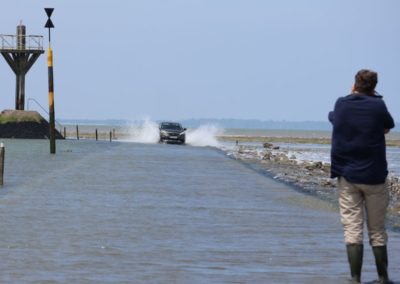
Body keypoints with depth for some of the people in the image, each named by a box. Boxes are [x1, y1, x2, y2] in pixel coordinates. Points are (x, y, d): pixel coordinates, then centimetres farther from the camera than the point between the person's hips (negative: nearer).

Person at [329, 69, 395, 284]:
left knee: (352, 229, 0)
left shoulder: (341, 104, 0)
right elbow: (388, 127, 9)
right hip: (374, 175, -1)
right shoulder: (378, 106, -8)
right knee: (377, 230, 10)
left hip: (347, 175, 1)